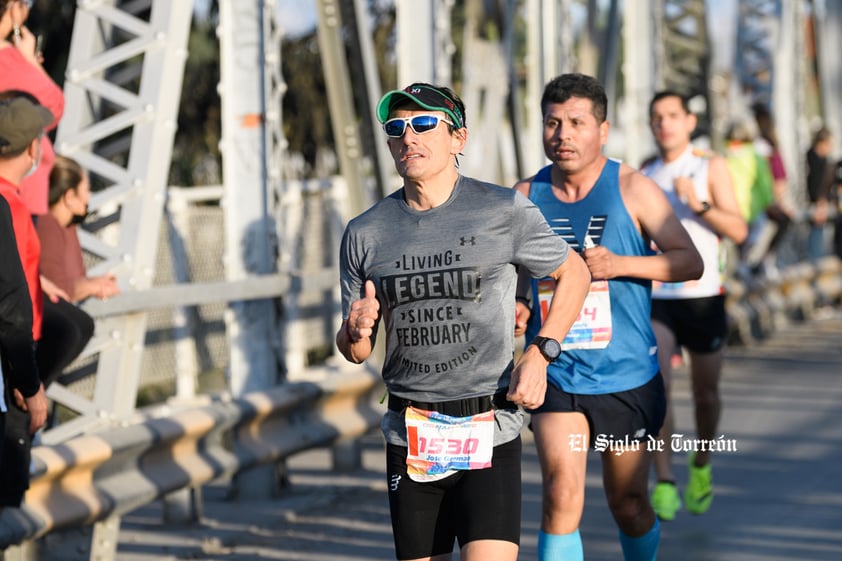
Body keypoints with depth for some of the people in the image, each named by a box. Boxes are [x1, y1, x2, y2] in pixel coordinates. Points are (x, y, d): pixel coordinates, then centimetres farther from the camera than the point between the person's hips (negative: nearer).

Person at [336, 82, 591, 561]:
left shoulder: (505, 211, -3)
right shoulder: (365, 234, 5)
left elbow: (574, 274, 10)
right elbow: (356, 352, 12)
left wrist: (539, 354, -3)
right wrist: (356, 332, -13)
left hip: (488, 433, -3)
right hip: (410, 436, 3)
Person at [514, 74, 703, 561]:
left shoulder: (633, 190, -4)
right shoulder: (525, 197, 3)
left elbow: (691, 262, -6)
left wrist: (620, 265, -19)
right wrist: (512, 304, -6)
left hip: (628, 375, 0)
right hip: (557, 375, 1)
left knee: (629, 504, 11)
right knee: (561, 495, -17)